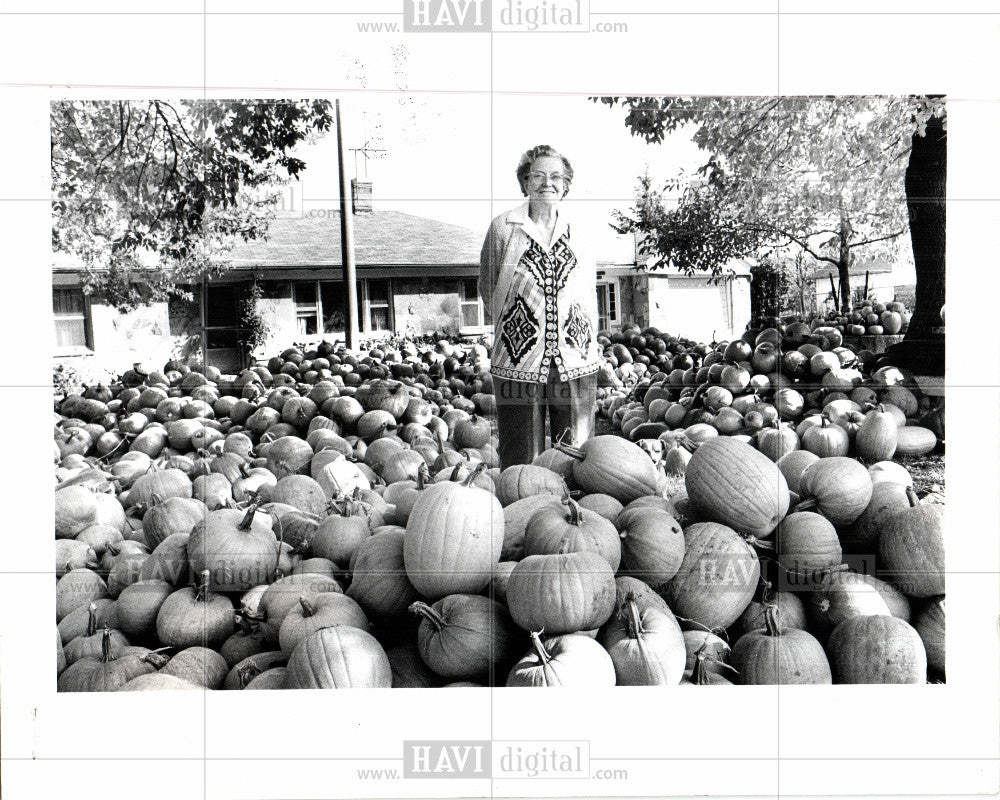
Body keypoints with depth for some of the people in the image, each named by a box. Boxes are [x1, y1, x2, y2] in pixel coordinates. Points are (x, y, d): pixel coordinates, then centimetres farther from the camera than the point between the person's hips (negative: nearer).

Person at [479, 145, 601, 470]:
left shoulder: (578, 232, 10)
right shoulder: (502, 228, 2)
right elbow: (488, 287, 9)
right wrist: (510, 333, 7)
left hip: (576, 362, 2)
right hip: (519, 360, -2)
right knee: (521, 464, 4)